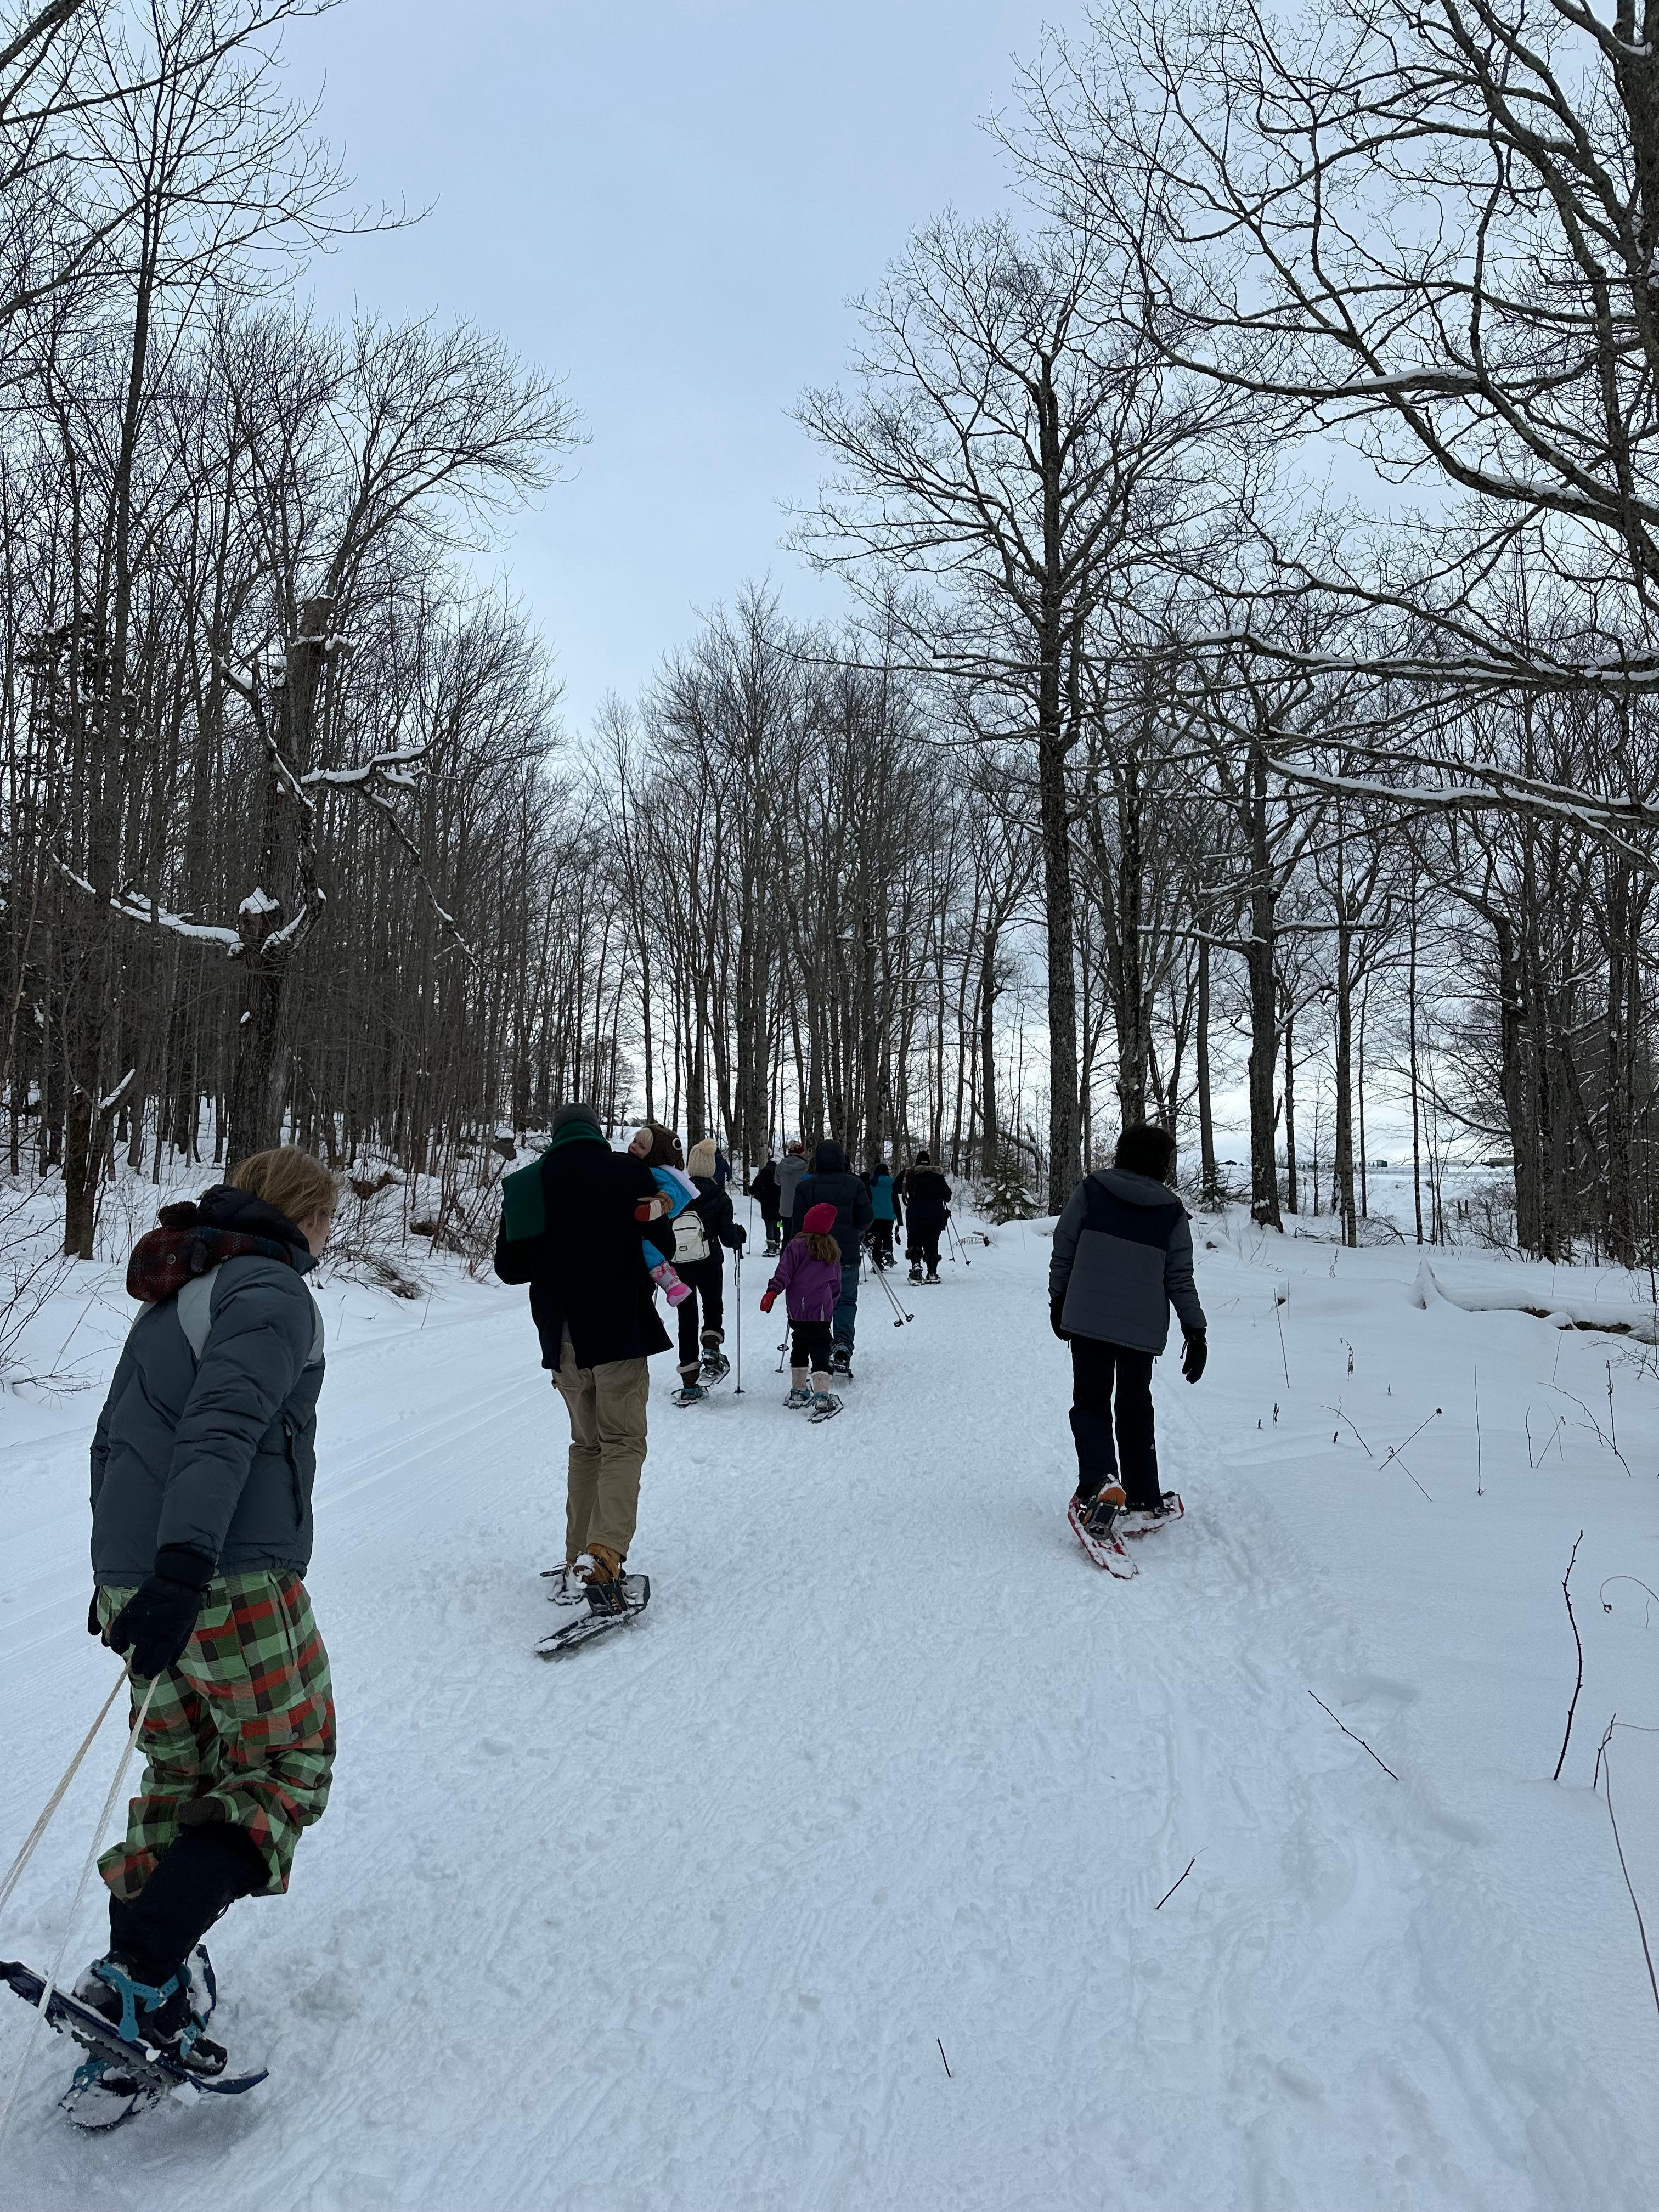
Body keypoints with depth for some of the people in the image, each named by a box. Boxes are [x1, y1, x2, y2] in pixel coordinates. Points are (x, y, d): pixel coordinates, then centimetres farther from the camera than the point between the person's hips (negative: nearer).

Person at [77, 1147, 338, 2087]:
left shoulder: (176, 1295, 17)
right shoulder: (273, 1293, -11)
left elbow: (114, 1437, 22)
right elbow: (222, 1430, -25)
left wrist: (121, 1570, 29)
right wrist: (183, 1568, -33)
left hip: (138, 1575, 9)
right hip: (234, 1580, -9)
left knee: (182, 1775, 18)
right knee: (286, 1768, 3)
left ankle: (139, 1983, 21)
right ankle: (142, 1978, -3)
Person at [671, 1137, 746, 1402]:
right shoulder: (719, 1198, -6)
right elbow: (729, 1238, -8)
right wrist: (740, 1237, 14)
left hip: (678, 1266, 2)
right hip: (708, 1264, -2)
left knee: (686, 1318, 8)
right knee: (713, 1309, 23)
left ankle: (689, 1384, 6)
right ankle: (711, 1350, -5)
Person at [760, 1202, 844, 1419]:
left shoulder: (797, 1245, -5)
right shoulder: (832, 1250, 10)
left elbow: (784, 1272, -12)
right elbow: (836, 1283, 18)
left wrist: (772, 1292, -8)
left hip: (797, 1309, -1)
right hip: (822, 1310, 1)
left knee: (799, 1347, 16)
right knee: (820, 1350, -4)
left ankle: (798, 1391, 24)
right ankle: (822, 1396, -19)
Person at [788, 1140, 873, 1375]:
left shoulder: (805, 1186, -2)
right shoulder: (855, 1184, -2)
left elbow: (798, 1224, -4)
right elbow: (866, 1219, -3)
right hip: (847, 1255, 0)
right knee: (846, 1301, 8)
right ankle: (843, 1347, -12)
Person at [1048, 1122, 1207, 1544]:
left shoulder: (1090, 1191, -1)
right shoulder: (1172, 1211, 2)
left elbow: (1063, 1251, 1)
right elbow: (1180, 1278, 3)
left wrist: (1058, 1301, 14)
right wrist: (1195, 1329, 11)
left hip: (1087, 1318, -1)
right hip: (1143, 1328, 2)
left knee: (1091, 1403, 6)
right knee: (1135, 1410, 16)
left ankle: (1099, 1481, -19)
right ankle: (1144, 1503, 18)